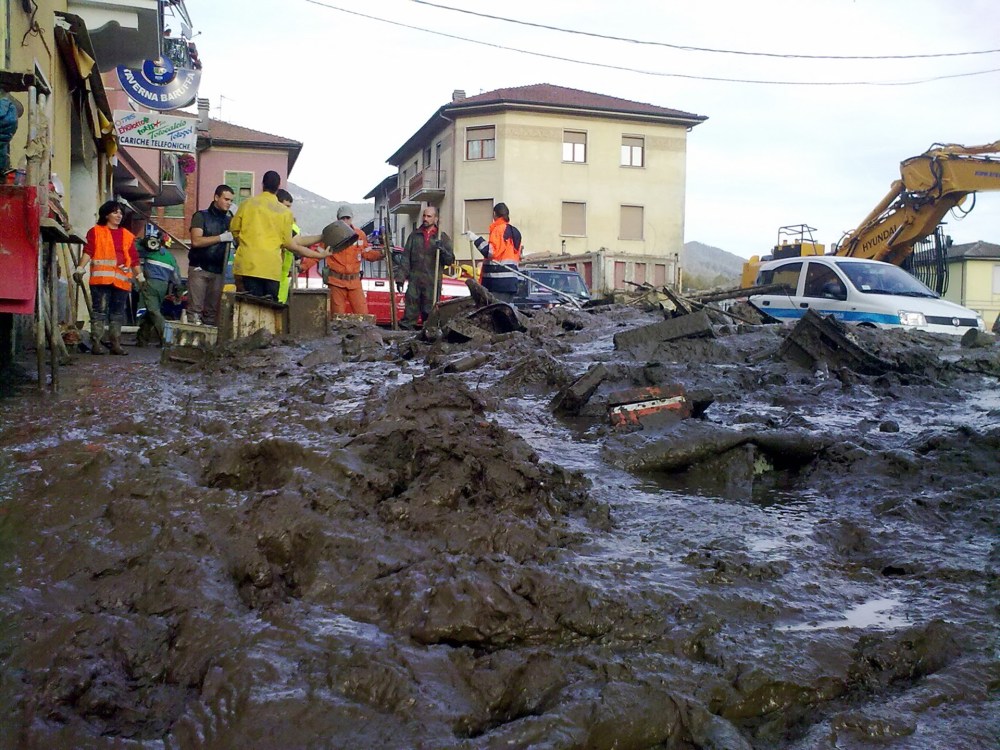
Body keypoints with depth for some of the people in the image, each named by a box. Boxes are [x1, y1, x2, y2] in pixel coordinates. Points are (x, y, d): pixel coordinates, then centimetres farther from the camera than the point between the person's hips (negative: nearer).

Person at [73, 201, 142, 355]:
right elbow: (88, 251, -3)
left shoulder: (127, 235, 19)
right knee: (100, 311, -6)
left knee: (118, 313, 6)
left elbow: (134, 259, 18)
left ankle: (116, 344, 11)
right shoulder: (96, 231, 8)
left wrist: (140, 277, 15)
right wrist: (80, 268, -15)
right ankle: (96, 343, -4)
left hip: (121, 280, 4)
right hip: (101, 278, -4)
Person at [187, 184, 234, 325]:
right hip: (199, 268, -4)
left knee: (213, 311, 0)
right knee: (195, 308, -7)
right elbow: (196, 241, -10)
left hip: (219, 271, 4)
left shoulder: (229, 219, 16)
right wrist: (221, 237, -15)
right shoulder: (201, 216, 3)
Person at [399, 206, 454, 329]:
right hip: (414, 281, 1)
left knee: (429, 313, 4)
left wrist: (442, 250, -17)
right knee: (410, 310, 0)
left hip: (432, 283, -1)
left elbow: (450, 260, 2)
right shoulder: (414, 235, 11)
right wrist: (401, 277, 0)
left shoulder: (443, 238, 6)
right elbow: (405, 257, 8)